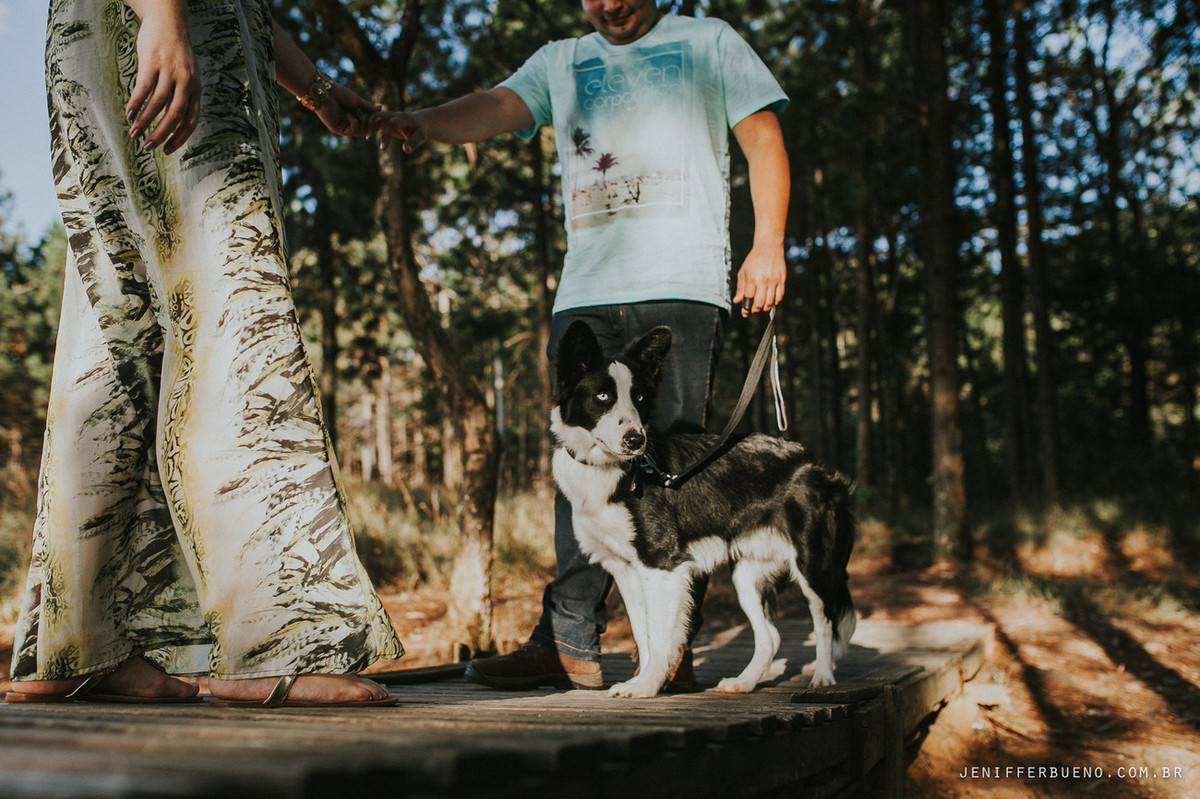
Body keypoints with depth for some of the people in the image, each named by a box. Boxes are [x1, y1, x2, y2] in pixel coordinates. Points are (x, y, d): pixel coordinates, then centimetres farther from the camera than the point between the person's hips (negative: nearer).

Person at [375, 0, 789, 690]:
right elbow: (497, 108, 5)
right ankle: (570, 645, 0)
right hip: (584, 295, 3)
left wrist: (768, 244, -2)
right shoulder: (560, 62, 23)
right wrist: (424, 122, -17)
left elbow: (764, 142, 12)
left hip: (682, 291, -3)